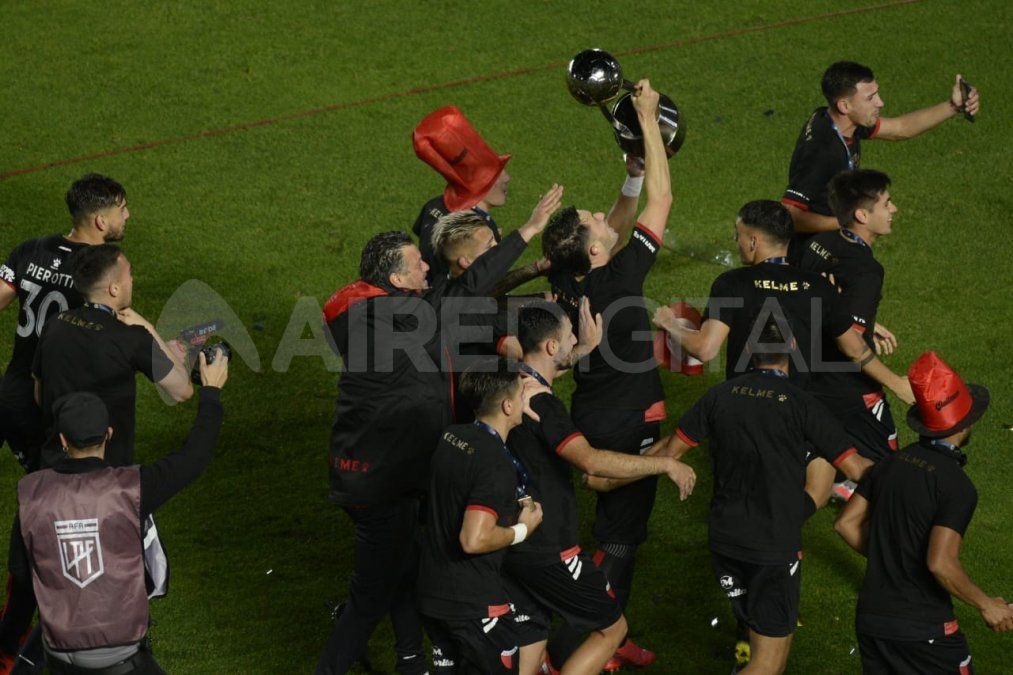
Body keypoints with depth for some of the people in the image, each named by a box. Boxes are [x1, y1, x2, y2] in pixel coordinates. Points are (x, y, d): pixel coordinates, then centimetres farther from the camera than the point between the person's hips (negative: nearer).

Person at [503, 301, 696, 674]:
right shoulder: (541, 402, -24)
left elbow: (546, 369, 32)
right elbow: (591, 461, -36)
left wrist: (588, 346, 41)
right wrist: (666, 464, -28)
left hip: (514, 541, 9)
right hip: (545, 550, -9)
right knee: (612, 627, 6)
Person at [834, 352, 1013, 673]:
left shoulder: (890, 463, 5)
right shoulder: (957, 486, -16)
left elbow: (846, 523, 9)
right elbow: (941, 564, -24)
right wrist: (986, 605, -11)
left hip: (871, 618, 6)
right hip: (924, 629, -6)